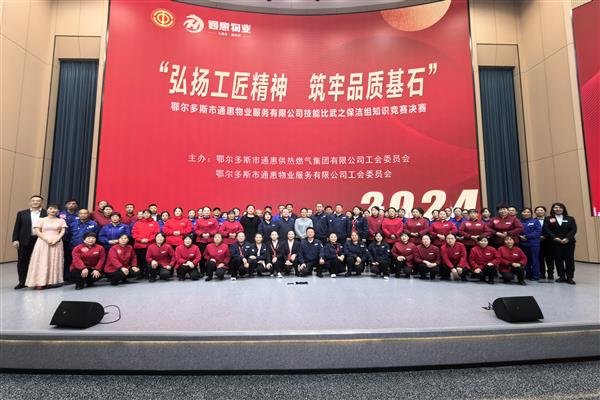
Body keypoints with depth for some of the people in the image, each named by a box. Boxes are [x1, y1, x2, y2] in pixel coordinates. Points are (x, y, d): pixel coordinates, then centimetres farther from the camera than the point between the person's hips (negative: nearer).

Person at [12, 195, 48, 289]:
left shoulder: (47, 214, 2)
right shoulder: (21, 214, 9)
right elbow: (17, 228, 8)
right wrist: (15, 240, -1)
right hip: (25, 241, 2)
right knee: (22, 261, 6)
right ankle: (22, 282, 17)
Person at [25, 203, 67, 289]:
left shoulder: (61, 221, 13)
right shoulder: (41, 220, 9)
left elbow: (63, 232, 3)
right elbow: (37, 231, 0)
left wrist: (56, 239, -14)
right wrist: (47, 239, -14)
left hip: (57, 243, 1)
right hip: (43, 243, -1)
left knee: (54, 262, -2)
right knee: (42, 262, -5)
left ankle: (51, 281, 1)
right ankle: (40, 282, -6)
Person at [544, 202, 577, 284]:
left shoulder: (570, 218, 10)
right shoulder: (549, 219, 7)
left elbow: (574, 229, 0)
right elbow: (547, 230, -3)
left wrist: (567, 238, -14)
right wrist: (555, 238, -16)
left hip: (569, 242, 1)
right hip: (555, 243, -1)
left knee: (569, 259, 1)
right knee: (558, 260, 3)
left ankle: (570, 277, 9)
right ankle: (562, 276, 12)